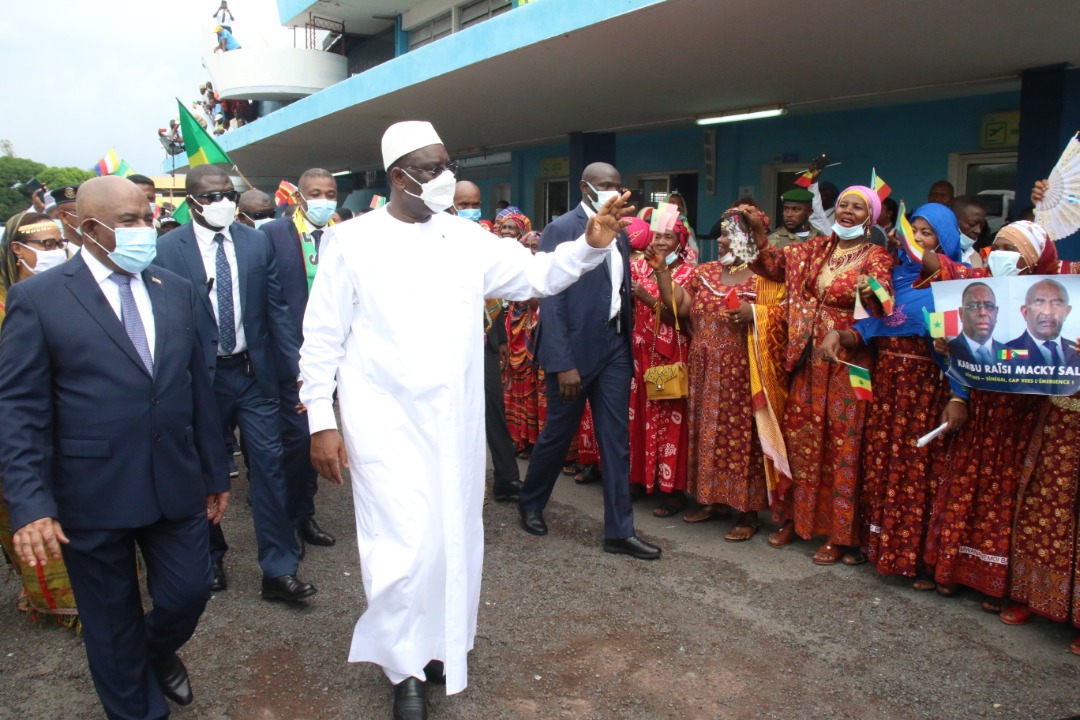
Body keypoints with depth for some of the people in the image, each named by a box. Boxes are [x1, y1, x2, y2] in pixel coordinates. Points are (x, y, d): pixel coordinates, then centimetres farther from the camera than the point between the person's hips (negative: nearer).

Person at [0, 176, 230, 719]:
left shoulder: (177, 290, 6)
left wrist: (215, 471, 12)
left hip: (177, 486, 4)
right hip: (93, 497, -3)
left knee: (188, 595, 14)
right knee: (112, 625, 13)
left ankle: (158, 652, 49)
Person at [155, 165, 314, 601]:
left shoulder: (256, 243, 2)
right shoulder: (167, 249, -5)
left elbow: (276, 309, 2)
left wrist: (299, 365, -4)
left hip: (254, 372, 2)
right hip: (201, 376, -1)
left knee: (269, 464, -1)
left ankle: (279, 570, 8)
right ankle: (211, 557, 35)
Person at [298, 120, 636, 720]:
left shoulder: (467, 237, 5)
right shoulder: (352, 240, -5)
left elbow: (537, 274, 7)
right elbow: (323, 336, -3)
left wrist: (591, 244, -10)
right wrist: (320, 420, -7)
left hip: (456, 420, 4)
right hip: (386, 421, -4)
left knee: (455, 539, 13)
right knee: (407, 546, -4)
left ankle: (439, 647, 36)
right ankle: (406, 668, 21)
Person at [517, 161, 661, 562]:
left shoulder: (619, 233, 11)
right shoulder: (561, 230, -10)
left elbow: (623, 292, 14)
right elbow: (551, 301, -14)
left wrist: (629, 348, 9)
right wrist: (562, 364, -19)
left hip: (614, 346, 6)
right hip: (575, 348, -6)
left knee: (616, 440, 7)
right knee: (558, 434, 9)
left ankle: (619, 531, 15)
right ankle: (530, 503, 33)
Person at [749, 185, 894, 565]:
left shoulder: (876, 256, -4)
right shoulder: (818, 248, 11)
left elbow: (881, 299, -20)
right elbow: (777, 263, 4)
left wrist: (871, 292, -43)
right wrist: (759, 235, -13)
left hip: (849, 360, -5)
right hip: (810, 358, 5)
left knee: (843, 441, 0)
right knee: (801, 433, 9)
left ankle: (840, 533, 11)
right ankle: (796, 516, 24)